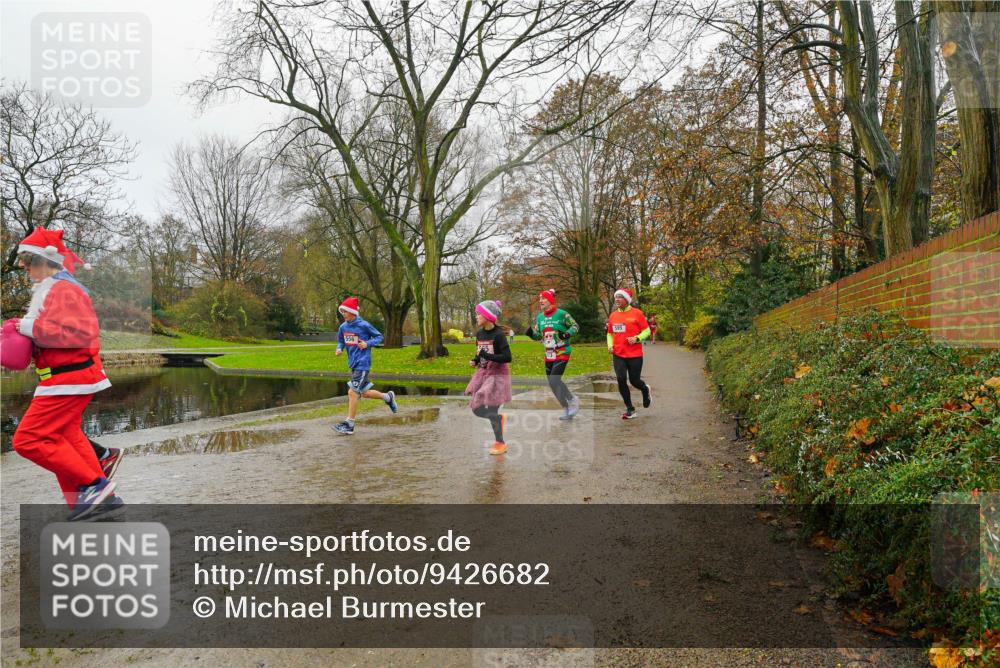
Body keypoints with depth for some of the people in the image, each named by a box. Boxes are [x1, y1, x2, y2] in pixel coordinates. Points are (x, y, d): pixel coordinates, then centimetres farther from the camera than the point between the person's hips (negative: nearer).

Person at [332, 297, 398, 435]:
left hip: (362, 363, -7)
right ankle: (388, 397, 37)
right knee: (365, 393, 13)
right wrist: (339, 348, -4)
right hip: (353, 363, 7)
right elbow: (341, 341, 18)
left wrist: (368, 344, -18)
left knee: (352, 392, -9)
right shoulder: (343, 327, 4)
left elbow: (379, 337, -2)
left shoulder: (363, 325, -12)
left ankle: (349, 424, 1)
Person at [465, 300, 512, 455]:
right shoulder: (479, 333, 3)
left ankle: (500, 443, 13)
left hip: (497, 375, -7)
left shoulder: (498, 334, -18)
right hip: (483, 374, 7)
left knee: (491, 410, -5)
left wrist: (487, 356, -27)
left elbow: (507, 357, -22)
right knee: (477, 409, 6)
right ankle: (500, 418, 34)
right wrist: (475, 361, -3)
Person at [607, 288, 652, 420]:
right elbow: (610, 333, 19)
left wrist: (637, 339, -19)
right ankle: (630, 409, 6)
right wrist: (610, 345, 2)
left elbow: (646, 331, -2)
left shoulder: (637, 313, -6)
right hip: (618, 355, 3)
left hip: (634, 355, -3)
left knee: (634, 381, 3)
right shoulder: (613, 315, 6)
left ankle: (646, 390, 41)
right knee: (621, 380, -8)